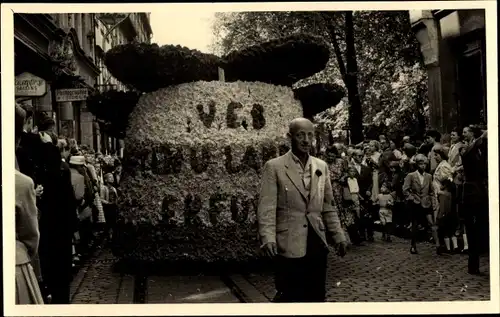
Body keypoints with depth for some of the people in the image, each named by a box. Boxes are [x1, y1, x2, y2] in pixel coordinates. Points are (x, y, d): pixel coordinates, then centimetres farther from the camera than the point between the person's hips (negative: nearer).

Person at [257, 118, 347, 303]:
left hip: (318, 242, 5)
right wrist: (268, 238, -24)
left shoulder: (322, 167, 10)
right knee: (290, 298, 3)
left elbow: (328, 206, 14)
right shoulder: (274, 167, -5)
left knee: (317, 296, 12)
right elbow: (267, 207, -11)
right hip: (290, 244, -5)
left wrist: (338, 236, 9)